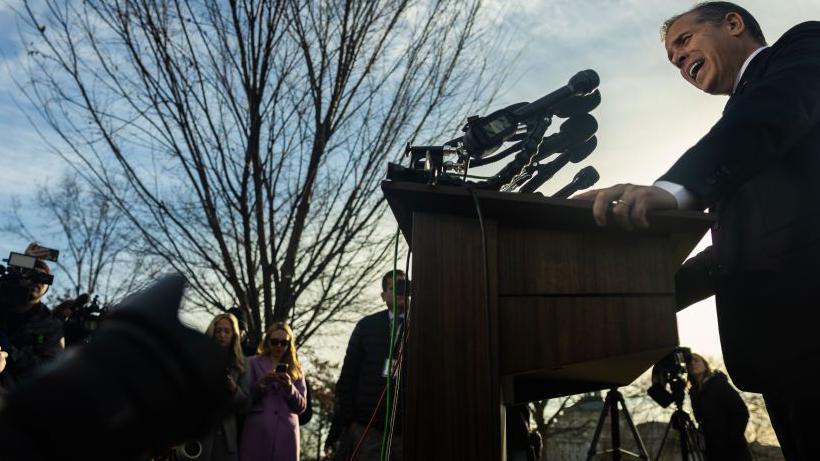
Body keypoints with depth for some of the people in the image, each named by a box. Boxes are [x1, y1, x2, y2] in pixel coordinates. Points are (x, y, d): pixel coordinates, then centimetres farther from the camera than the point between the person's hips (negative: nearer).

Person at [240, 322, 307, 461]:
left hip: (286, 434, 2)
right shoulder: (253, 363, 7)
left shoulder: (296, 369, 13)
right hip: (257, 432, -1)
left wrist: (289, 387, -9)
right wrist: (261, 383, -13)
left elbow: (301, 407, 8)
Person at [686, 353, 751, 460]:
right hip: (713, 451, 6)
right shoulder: (694, 393, 9)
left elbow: (742, 413, -14)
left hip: (733, 450, -6)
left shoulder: (718, 383, -8)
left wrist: (732, 441, -17)